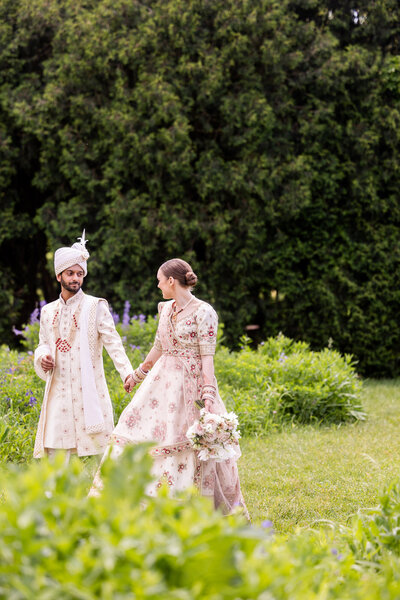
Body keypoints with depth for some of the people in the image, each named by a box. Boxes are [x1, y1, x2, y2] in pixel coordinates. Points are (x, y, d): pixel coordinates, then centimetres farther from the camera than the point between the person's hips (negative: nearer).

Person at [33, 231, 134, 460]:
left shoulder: (95, 306, -1)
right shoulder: (48, 311, 14)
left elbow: (112, 341, -10)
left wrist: (127, 372, -25)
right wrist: (43, 357, -1)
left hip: (88, 388, -4)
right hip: (59, 390, 4)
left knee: (101, 450, -6)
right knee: (56, 452, 2)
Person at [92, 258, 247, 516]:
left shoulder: (203, 312, -12)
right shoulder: (166, 309, 10)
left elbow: (207, 358, -16)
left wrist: (208, 397, -23)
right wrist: (137, 375, 31)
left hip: (190, 383, -8)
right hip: (163, 379, 8)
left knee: (190, 444, -5)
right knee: (142, 427, 4)